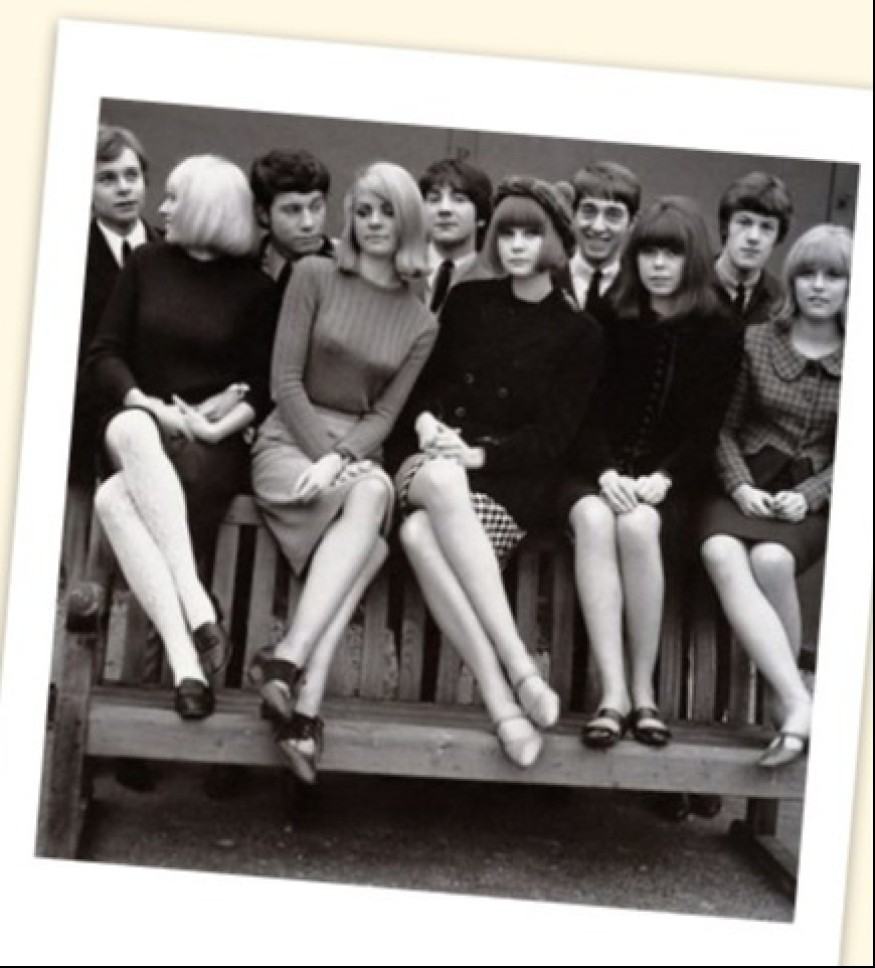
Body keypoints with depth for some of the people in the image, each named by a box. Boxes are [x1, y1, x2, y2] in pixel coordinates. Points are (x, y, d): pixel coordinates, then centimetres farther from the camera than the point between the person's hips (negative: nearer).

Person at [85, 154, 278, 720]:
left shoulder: (255, 288, 5)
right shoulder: (147, 264, 12)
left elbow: (265, 387, 1)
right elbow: (103, 356, 6)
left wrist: (215, 427, -16)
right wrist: (155, 408, -10)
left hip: (212, 441, -2)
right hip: (140, 428, 2)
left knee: (115, 500, -33)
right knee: (133, 428, -37)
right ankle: (197, 610, -44)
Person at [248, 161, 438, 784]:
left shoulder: (421, 323, 10)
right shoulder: (315, 277, 3)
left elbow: (385, 413, 3)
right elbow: (285, 380, -2)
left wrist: (341, 458, -16)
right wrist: (323, 455, -13)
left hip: (358, 454, 3)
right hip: (290, 442, -2)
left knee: (373, 496, -36)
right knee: (369, 521, -34)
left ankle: (292, 663, -46)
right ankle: (306, 696, -45)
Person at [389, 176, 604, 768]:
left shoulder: (579, 334, 6)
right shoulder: (468, 301, 16)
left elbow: (552, 437, -2)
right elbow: (426, 381, 16)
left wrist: (479, 454, -16)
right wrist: (426, 421, -7)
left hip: (512, 479, -3)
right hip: (434, 458, 3)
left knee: (423, 534, -35)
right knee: (442, 484, -37)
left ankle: (501, 700, -40)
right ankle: (518, 667, -43)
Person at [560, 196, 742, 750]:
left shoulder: (720, 333, 6)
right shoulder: (612, 322, 10)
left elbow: (706, 427, 0)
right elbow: (590, 412, 4)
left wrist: (662, 479, -17)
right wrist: (607, 472, -15)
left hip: (668, 481, -1)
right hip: (599, 471, 1)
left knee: (638, 526, -34)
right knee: (594, 520, -33)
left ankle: (644, 690, -24)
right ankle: (614, 693, -38)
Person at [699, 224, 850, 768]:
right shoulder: (756, 342, 9)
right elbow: (725, 427, 9)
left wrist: (808, 497, -11)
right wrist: (739, 486, -9)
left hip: (810, 499, -1)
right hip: (748, 487, 1)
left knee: (772, 560, -35)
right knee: (721, 554, -34)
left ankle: (782, 704, -20)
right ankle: (801, 704, -40)